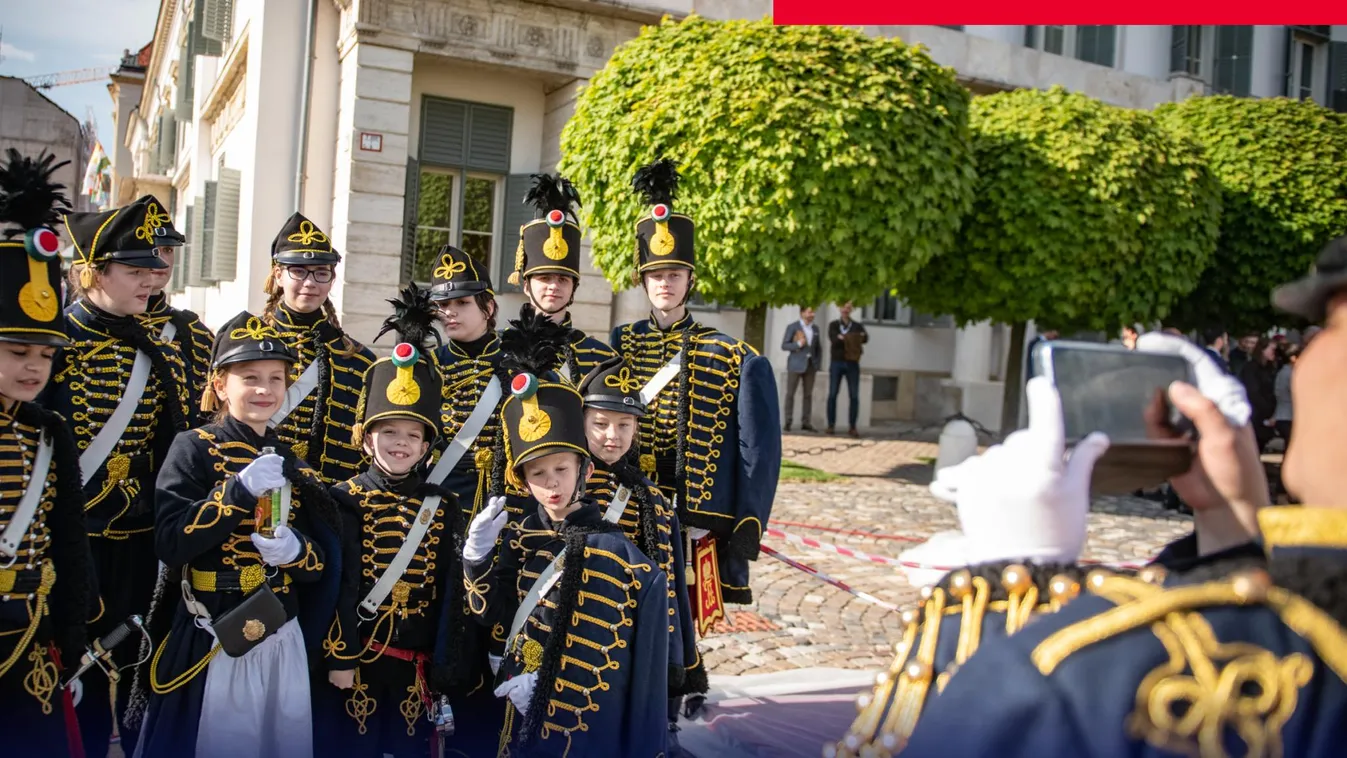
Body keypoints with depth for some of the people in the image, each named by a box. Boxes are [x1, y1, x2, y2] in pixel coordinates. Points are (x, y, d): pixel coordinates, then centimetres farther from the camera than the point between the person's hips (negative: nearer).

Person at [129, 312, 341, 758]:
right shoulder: (194, 449, -5)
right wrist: (240, 488, -22)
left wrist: (297, 551, -13)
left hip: (283, 639, 5)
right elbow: (169, 543, -15)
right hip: (209, 641, -5)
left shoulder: (294, 465, 10)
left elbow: (324, 564, 9)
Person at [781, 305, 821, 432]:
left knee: (808, 394, 4)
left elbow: (818, 347, 17)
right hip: (796, 364, -4)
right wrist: (798, 344, -19)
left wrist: (818, 362, 5)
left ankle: (806, 422, 7)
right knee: (790, 393, -3)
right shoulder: (792, 327, -2)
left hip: (810, 365, 4)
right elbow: (784, 346, -5)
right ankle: (787, 422, 0)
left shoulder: (815, 328, 12)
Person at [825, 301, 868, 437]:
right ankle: (831, 425, 4)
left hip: (852, 363, 1)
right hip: (836, 362, -1)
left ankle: (852, 426, 0)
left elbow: (865, 338, -10)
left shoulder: (857, 326, 10)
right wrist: (851, 339, -25)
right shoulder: (833, 325, 8)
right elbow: (833, 339, -11)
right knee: (832, 394, -2)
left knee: (854, 396, -4)